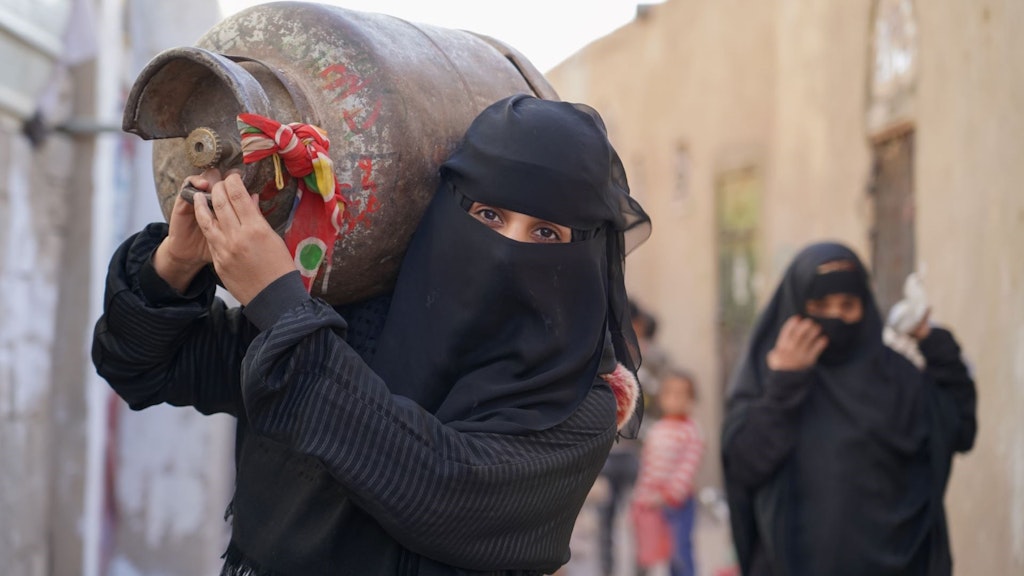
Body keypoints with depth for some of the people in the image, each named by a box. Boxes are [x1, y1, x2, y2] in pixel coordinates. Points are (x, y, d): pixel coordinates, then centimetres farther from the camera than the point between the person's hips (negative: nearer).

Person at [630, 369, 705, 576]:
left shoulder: (690, 431, -8)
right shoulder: (655, 431, 14)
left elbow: (688, 466, -17)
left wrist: (670, 494, -22)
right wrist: (640, 500, 12)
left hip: (679, 502, -6)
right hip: (654, 505, 6)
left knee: (681, 553, -10)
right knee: (668, 553, 11)